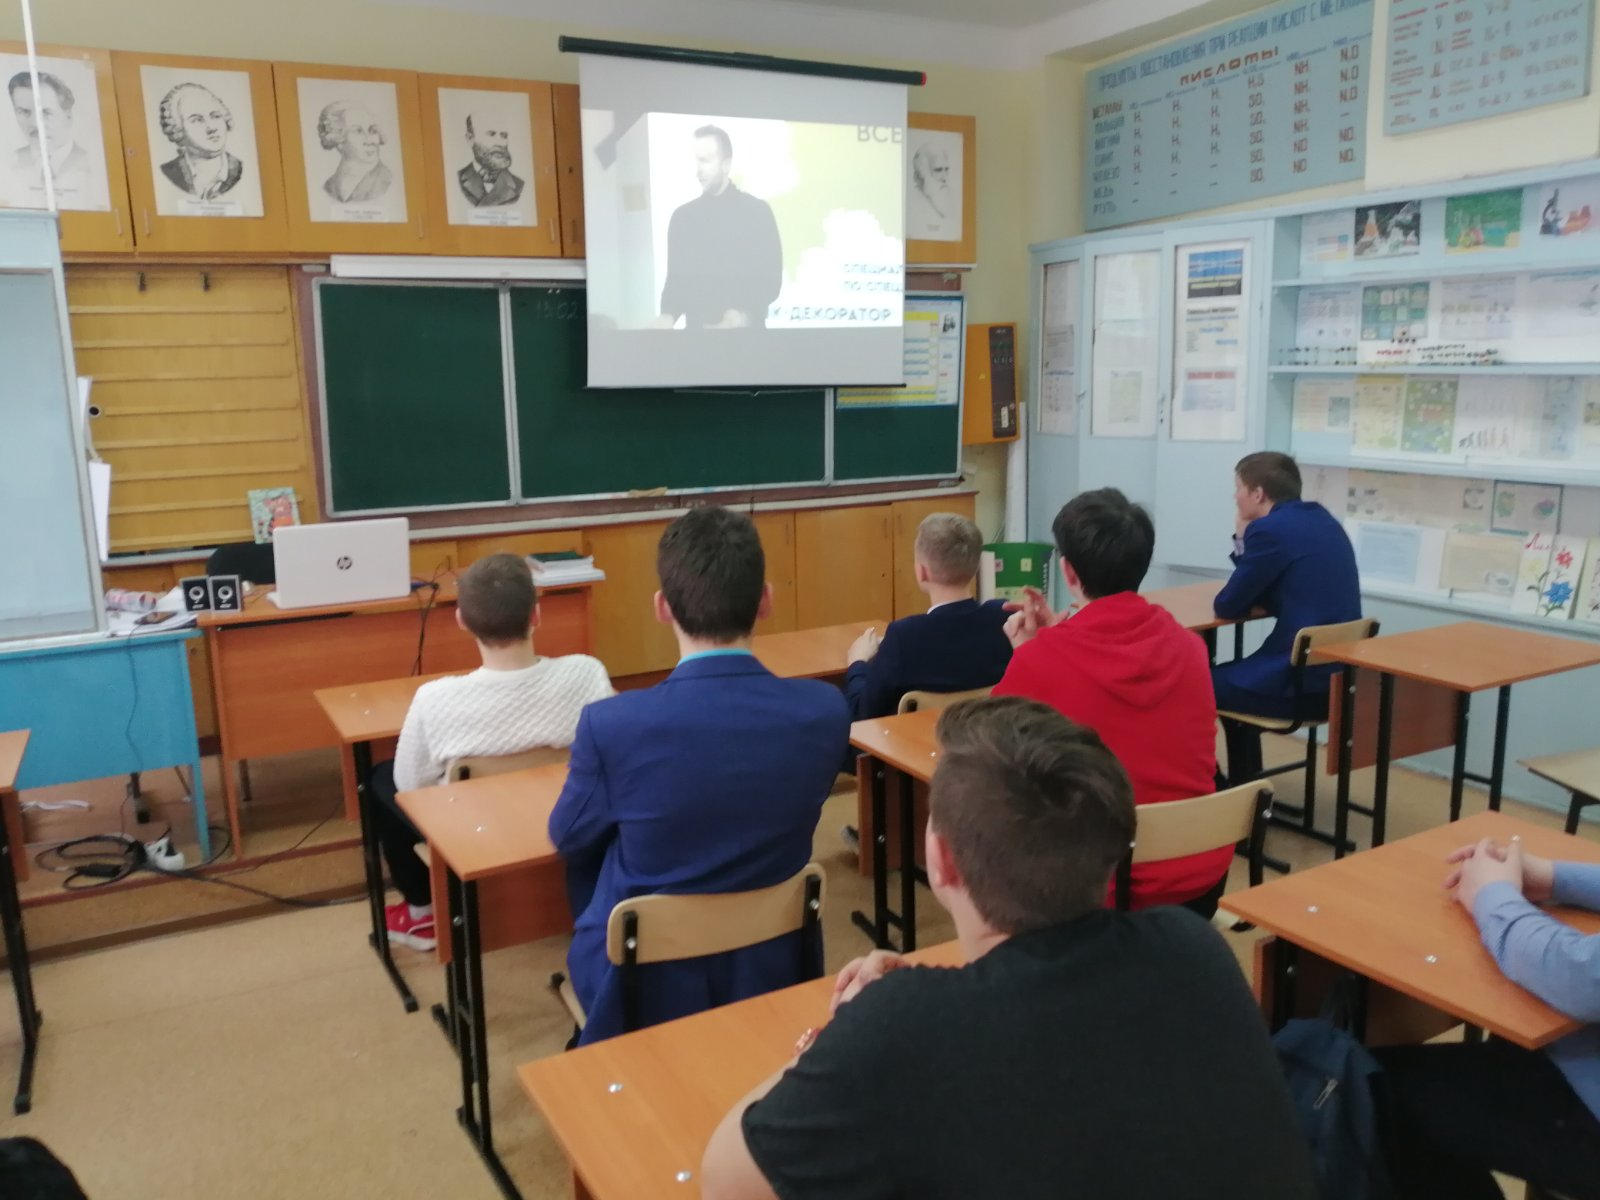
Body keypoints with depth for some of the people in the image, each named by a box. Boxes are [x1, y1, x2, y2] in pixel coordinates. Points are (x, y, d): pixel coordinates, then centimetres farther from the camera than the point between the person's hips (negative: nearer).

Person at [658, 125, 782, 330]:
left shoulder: (757, 211, -1)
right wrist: (668, 315, -10)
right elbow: (676, 278, 10)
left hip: (745, 329, -3)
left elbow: (771, 279, -4)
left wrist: (744, 315, -21)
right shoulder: (683, 216, 8)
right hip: (697, 328, 3)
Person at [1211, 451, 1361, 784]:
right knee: (1229, 675, 29)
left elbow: (1228, 607, -7)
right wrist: (1246, 544, 10)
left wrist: (1241, 541, 5)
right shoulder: (1323, 521, 12)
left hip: (1301, 684, -9)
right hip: (1338, 676, 9)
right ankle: (1245, 790, 35)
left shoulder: (1270, 529, -16)